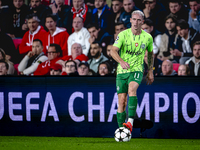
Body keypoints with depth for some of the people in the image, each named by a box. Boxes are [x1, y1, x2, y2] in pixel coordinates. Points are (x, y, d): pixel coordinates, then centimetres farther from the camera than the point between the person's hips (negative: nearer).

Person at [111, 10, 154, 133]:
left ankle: (130, 122, -39)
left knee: (132, 89, -31)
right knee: (122, 101, -3)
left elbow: (150, 53, 19)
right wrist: (121, 61, -30)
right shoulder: (123, 34, -4)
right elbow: (113, 51, -12)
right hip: (122, 71, 1)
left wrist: (150, 71, 19)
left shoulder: (147, 37, 2)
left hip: (137, 70, -1)